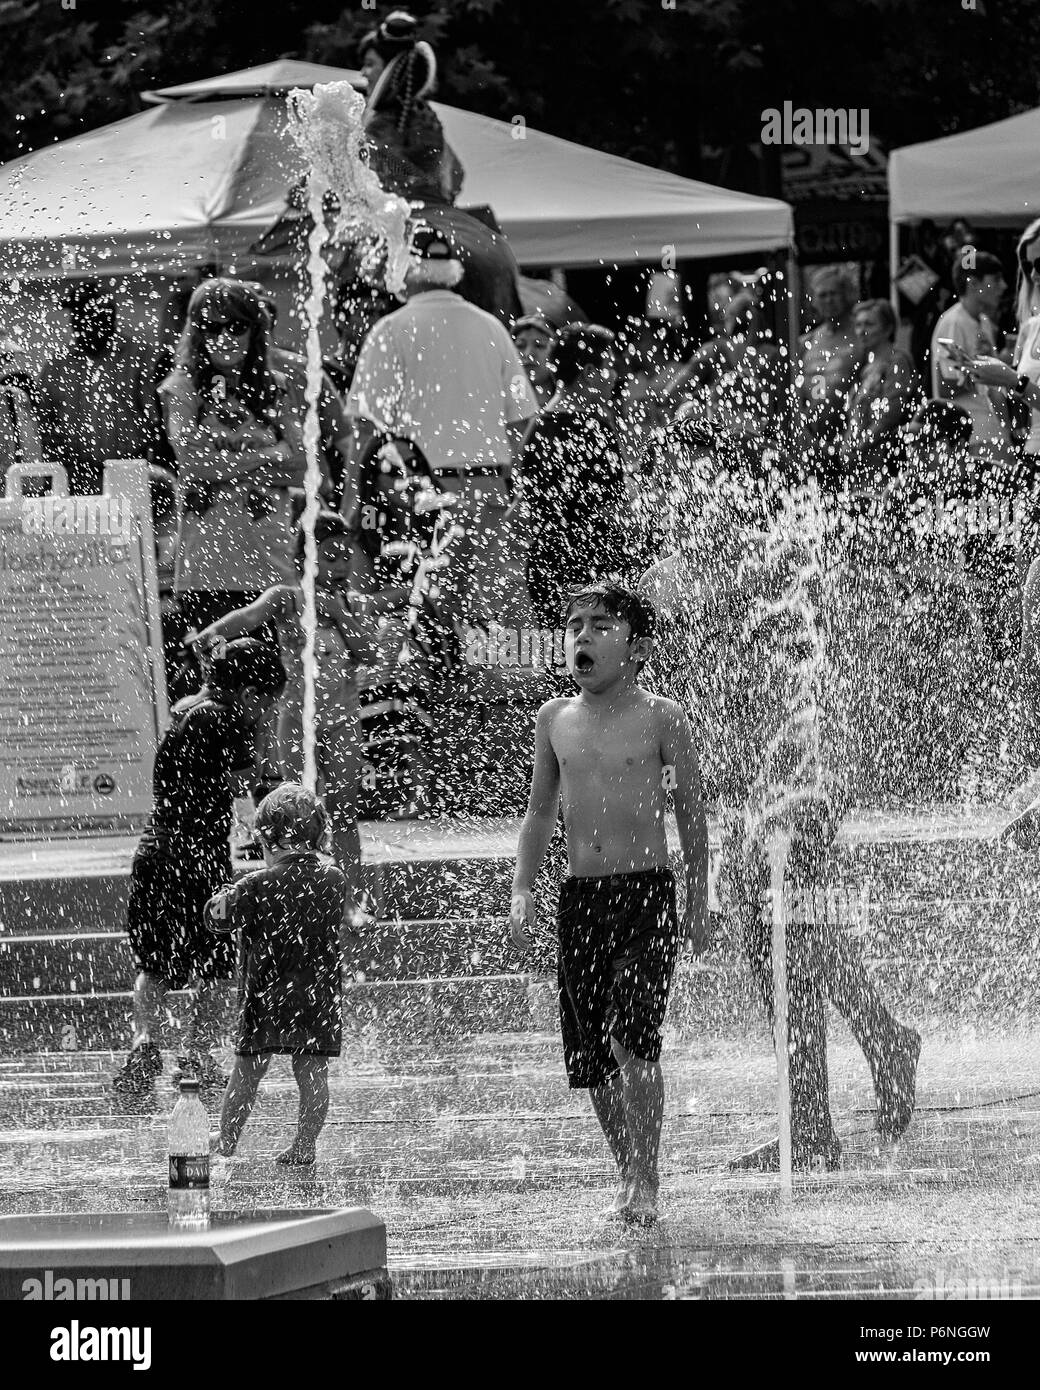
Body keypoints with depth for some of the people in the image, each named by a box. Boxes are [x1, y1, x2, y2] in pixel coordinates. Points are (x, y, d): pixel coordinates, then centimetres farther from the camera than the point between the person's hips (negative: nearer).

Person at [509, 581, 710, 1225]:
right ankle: (631, 1180, 18)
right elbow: (541, 814, 18)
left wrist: (699, 903, 4)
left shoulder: (661, 719, -2)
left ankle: (644, 1184, -16)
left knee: (632, 1033, -20)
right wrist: (522, 893, 10)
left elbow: (692, 811, 4)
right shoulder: (555, 719, 9)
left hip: (648, 893, -4)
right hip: (580, 899, 5)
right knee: (592, 1057, 4)